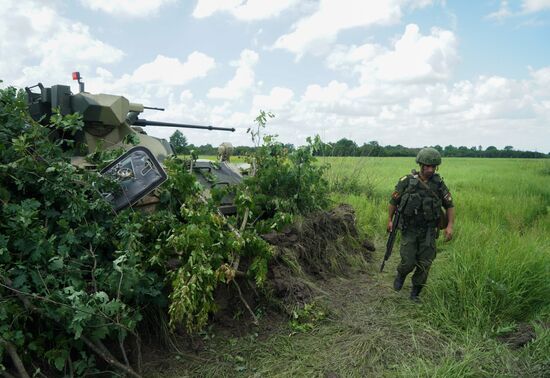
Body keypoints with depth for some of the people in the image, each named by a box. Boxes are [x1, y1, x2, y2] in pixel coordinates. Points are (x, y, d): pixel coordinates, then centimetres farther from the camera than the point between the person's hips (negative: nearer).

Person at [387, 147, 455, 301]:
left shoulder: (439, 183, -3)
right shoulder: (407, 181, -9)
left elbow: (449, 205, 3)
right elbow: (394, 200, 2)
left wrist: (450, 226, -8)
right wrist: (390, 220, 2)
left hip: (429, 231, 2)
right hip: (409, 229, -2)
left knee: (424, 264, 3)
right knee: (408, 262, -6)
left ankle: (415, 292, 26)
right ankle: (401, 275, 30)